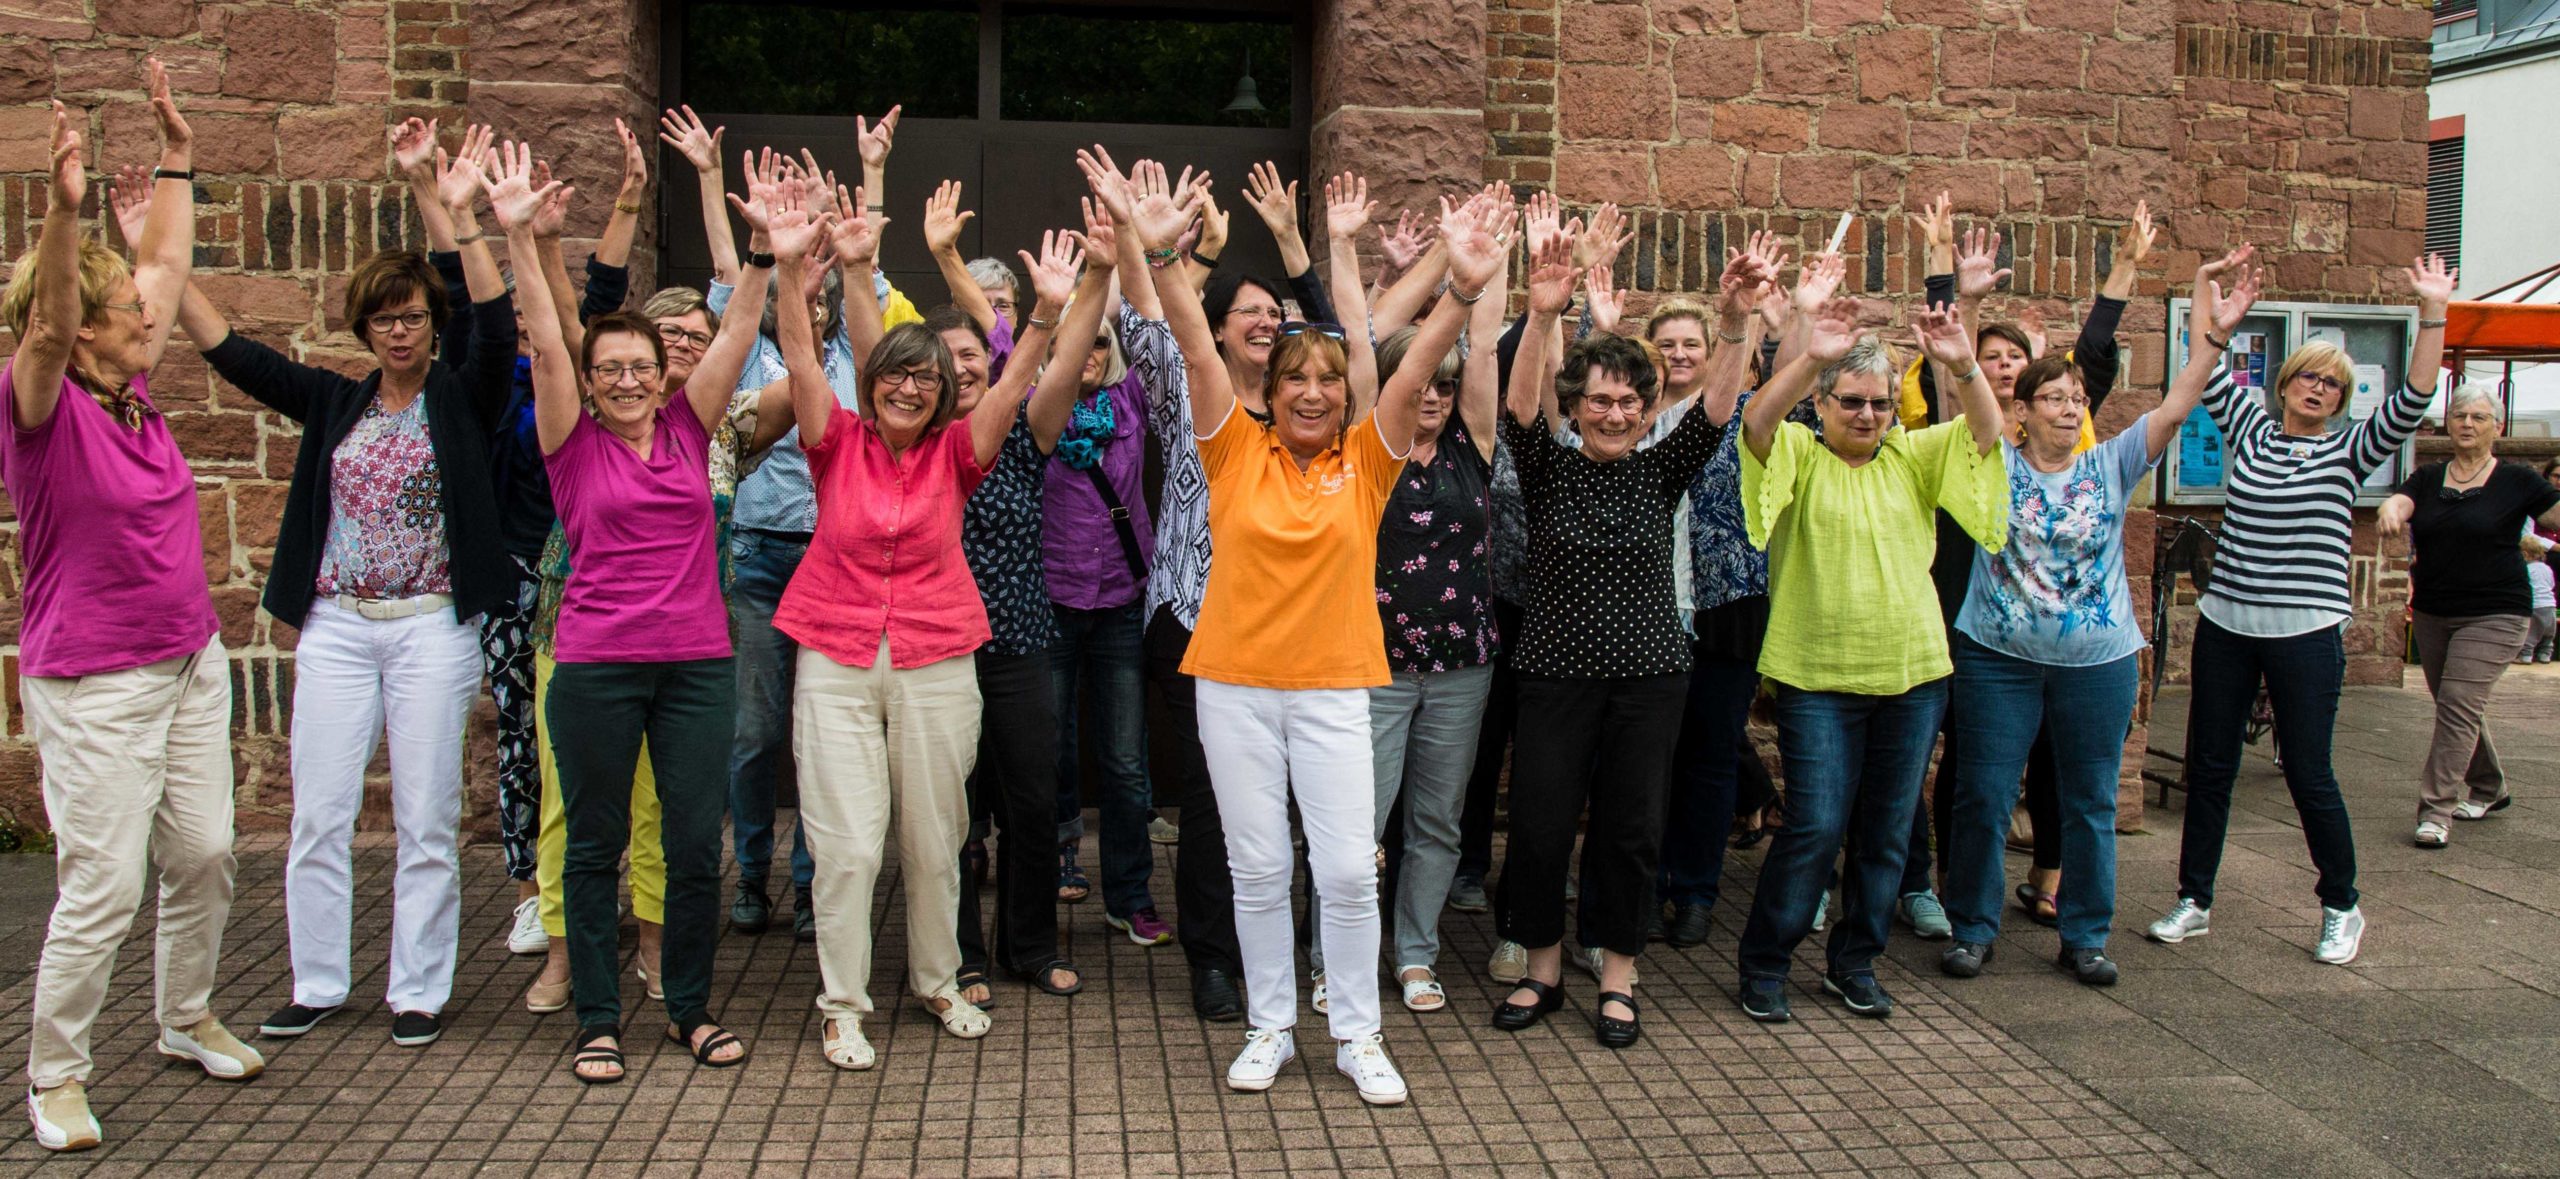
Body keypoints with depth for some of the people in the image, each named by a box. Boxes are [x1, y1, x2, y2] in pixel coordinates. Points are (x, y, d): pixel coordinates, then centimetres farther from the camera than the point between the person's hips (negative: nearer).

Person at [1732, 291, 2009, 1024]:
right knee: (1815, 827, -6)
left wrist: (1962, 366, -23)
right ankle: (1763, 964, 11)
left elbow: (1986, 433, -4)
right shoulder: (1798, 454, -1)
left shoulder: (1913, 458, 9)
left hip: (1911, 672, 4)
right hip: (1818, 676, -4)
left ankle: (1853, 964, 27)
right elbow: (1756, 421, -21)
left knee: (1887, 830, 11)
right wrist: (1811, 359, -36)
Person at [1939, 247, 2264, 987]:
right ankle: (1973, 929, 17)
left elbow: (2175, 409, -7)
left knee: (2090, 803, 10)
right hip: (1999, 656, -2)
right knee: (1982, 797, 2)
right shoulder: (1994, 464, -2)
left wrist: (2212, 335, -19)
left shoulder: (2111, 467, 2)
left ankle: (2085, 938, 23)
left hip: (2099, 661, 2)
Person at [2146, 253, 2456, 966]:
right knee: (2207, 766, 7)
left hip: (2306, 635, -2)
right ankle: (2194, 900, 19)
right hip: (2225, 626, 3)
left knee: (2308, 774, 2)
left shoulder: (2348, 451, 2)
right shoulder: (2248, 431, 8)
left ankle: (2341, 908, 19)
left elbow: (2412, 402, -11)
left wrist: (2433, 312, -17)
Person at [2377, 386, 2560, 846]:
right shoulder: (2428, 478, 7)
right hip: (2431, 614, 5)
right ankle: (2488, 789, 36)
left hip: (2494, 616, -5)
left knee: (2459, 704, -14)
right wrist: (2389, 511, -35)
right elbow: (2399, 501, -11)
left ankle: (2437, 809, -12)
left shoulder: (2516, 480, -1)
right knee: (2455, 706, 15)